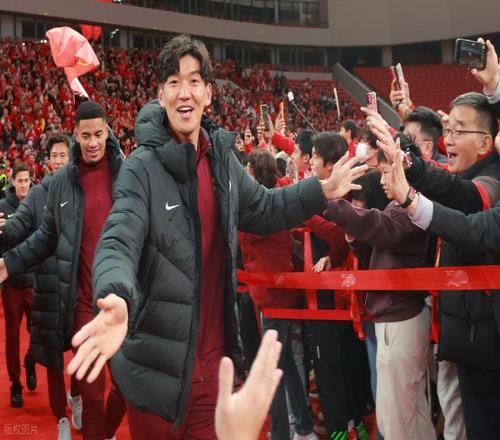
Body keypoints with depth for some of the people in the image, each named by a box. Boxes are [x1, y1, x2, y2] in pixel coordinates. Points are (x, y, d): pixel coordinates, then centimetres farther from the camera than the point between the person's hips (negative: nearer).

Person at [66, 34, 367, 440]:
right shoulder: (143, 167, -15)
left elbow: (261, 209, 20)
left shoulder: (222, 156, 4)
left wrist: (323, 191, 12)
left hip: (213, 358, 5)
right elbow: (119, 244, -28)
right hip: (157, 365, -5)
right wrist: (118, 300, -48)